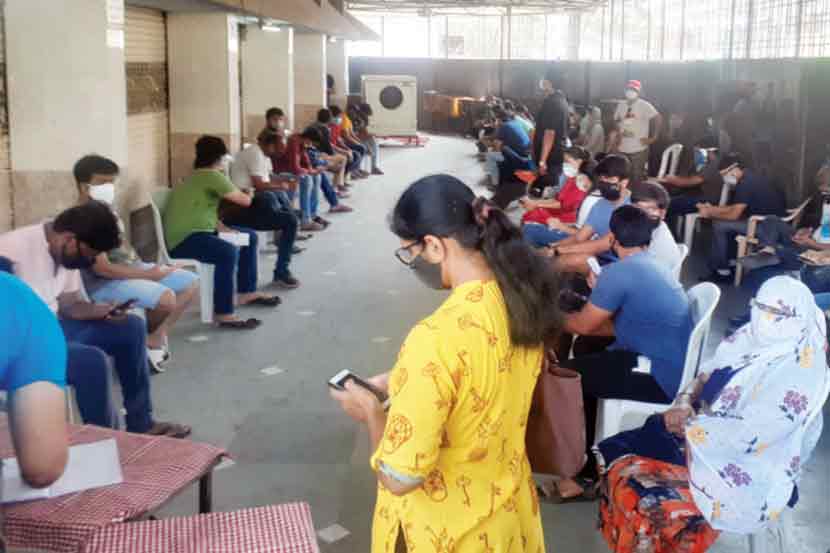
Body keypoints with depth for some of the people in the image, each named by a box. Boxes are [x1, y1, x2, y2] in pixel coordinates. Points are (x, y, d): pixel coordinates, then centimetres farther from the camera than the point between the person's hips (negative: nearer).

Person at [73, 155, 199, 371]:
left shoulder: (106, 209, 11)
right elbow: (102, 268, -23)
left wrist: (148, 268, 3)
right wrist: (149, 275, -19)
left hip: (132, 267, 10)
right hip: (104, 282, -10)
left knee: (191, 282, 5)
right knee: (166, 298, -30)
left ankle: (156, 336, 7)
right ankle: (152, 338, 2)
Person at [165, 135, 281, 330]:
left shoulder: (198, 177, 16)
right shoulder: (212, 176, -14)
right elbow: (245, 201, -9)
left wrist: (221, 227, 1)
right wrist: (246, 194, 14)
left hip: (199, 230, 11)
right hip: (184, 239, -11)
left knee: (250, 237, 18)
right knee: (229, 251, -38)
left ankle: (247, 292, 25)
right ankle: (224, 315, -36)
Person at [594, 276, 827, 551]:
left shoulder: (802, 374, -22)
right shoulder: (751, 337, 1)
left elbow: (748, 436, -27)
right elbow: (707, 374, 9)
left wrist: (687, 424, -18)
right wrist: (686, 401, -11)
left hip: (743, 471, -8)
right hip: (705, 434, 8)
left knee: (637, 492, -21)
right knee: (614, 457, -1)